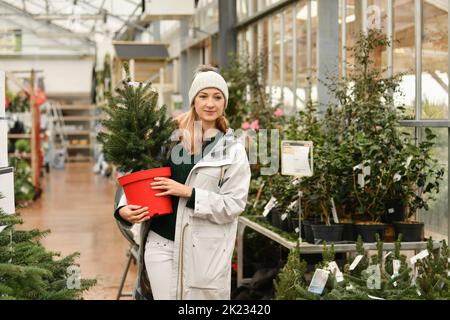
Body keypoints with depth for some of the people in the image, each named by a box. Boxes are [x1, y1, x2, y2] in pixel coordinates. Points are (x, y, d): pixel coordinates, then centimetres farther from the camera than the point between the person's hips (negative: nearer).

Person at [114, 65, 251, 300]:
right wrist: (124, 209, -8)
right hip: (161, 243, 1)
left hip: (206, 248, -1)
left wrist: (189, 193, -13)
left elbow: (234, 204, -4)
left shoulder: (233, 150, 1)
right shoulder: (170, 137, 5)